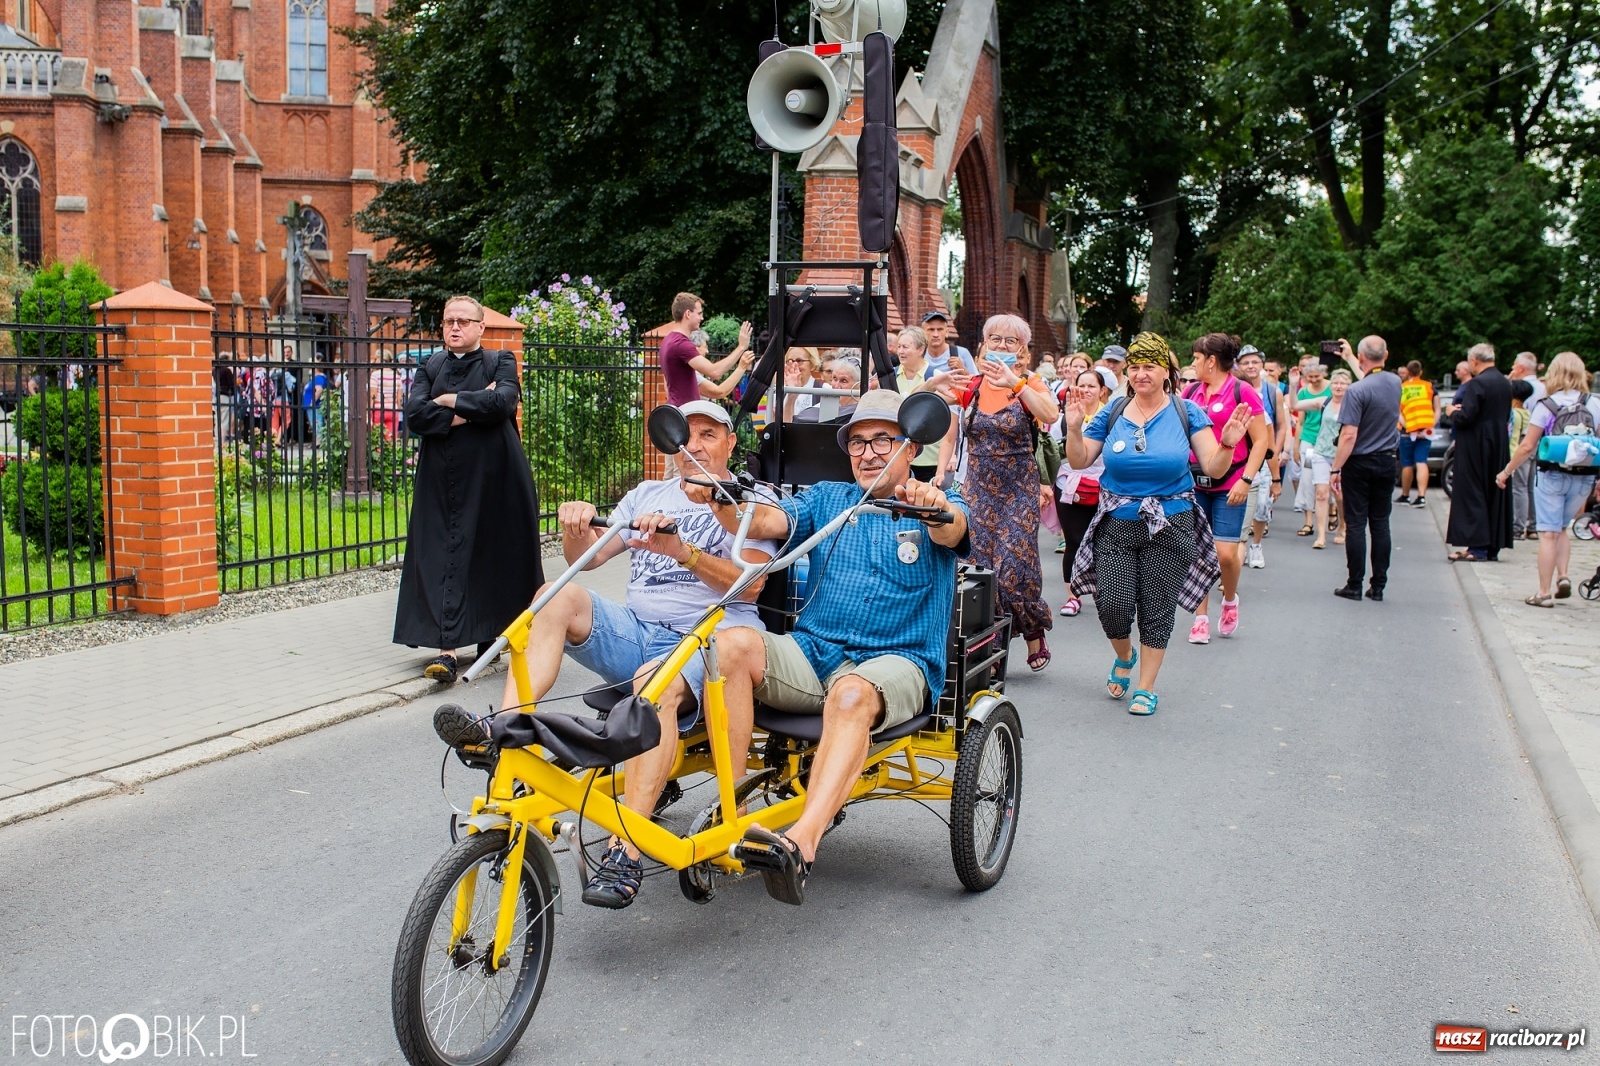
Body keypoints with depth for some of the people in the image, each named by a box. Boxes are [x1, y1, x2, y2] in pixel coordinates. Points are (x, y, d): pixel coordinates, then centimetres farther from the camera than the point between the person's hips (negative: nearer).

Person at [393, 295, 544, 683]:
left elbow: (504, 402, -15)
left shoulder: (500, 362, 6)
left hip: (493, 480, -1)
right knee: (446, 559, -5)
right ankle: (447, 648, -8)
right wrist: (471, 411, -12)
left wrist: (450, 400, -8)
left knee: (495, 558, 5)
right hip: (444, 483, 1)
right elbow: (414, 415, -4)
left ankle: (490, 632, 21)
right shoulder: (430, 367, 12)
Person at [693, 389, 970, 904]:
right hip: (811, 653, 4)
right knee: (733, 642, -26)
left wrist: (936, 507, -41)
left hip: (897, 663, -3)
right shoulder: (827, 498, 18)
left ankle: (801, 843, -53)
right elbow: (763, 521, 0)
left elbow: (952, 531, -16)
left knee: (852, 693, -38)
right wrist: (720, 500, -22)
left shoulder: (937, 508, 9)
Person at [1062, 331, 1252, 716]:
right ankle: (1124, 656, 29)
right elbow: (1079, 461, 4)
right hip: (1116, 524, 1)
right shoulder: (1113, 413, 2)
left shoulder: (1187, 413, -3)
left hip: (1169, 525, -1)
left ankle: (1146, 688, 21)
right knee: (1112, 604, -5)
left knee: (1157, 609, 5)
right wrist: (1074, 429, -13)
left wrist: (1228, 444, -25)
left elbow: (1214, 469, -6)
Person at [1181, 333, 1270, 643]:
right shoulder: (1191, 391, 8)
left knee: (1226, 553, -9)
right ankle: (1201, 617, 15)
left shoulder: (1242, 392, -8)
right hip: (1195, 483, 5)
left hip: (1229, 485, -5)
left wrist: (1246, 480, -15)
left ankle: (1230, 600, 21)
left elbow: (1261, 440, -8)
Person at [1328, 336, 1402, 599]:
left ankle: (1354, 585, 3)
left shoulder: (1357, 391, -19)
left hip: (1360, 464, -5)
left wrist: (1335, 470, -16)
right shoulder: (1395, 383, 2)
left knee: (1356, 524, 0)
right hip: (1386, 463, 6)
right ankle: (1378, 586, 11)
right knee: (1380, 524, 8)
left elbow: (1349, 435, -21)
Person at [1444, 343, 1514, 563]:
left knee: (1472, 495, -3)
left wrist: (1453, 412, -2)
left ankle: (1477, 546, -6)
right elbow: (1505, 416, 17)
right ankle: (1493, 547, 14)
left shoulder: (1476, 384, -17)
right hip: (1499, 446, 8)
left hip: (1476, 448, -8)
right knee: (1494, 495, 11)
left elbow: (1465, 417, -23)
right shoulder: (1505, 383, 9)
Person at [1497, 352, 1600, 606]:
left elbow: (1528, 446, -7)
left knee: (1549, 533, 2)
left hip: (1552, 475, -3)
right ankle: (1563, 576, 6)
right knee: (1562, 529, 22)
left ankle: (1544, 593, 3)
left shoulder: (1546, 406, -6)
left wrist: (1506, 472, 4)